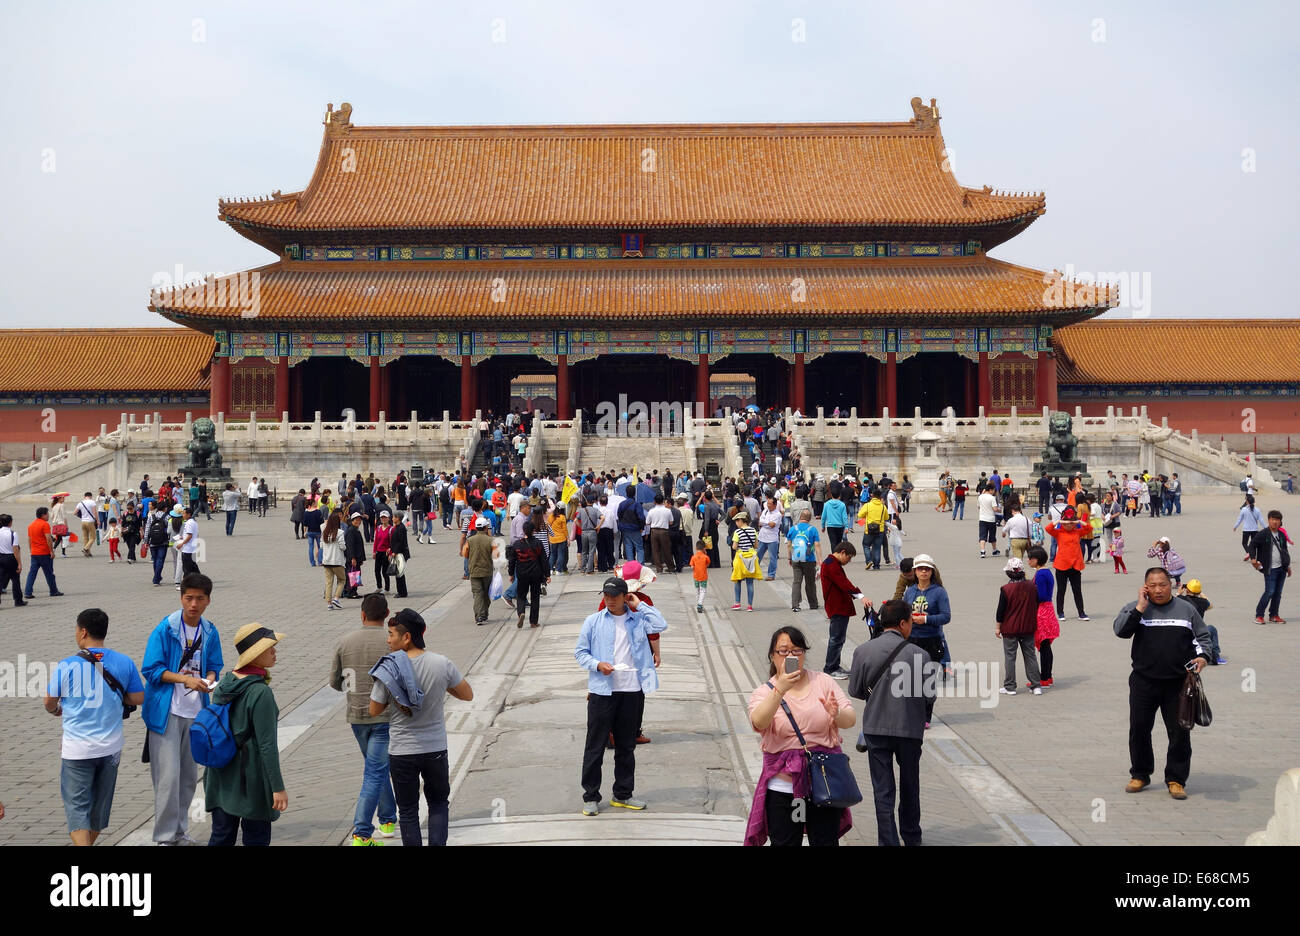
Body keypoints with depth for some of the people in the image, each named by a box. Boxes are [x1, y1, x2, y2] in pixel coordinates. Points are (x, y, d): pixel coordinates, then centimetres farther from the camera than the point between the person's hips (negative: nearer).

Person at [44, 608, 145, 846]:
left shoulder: (66, 665, -11)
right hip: (110, 746, 4)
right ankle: (89, 841, 36)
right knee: (100, 803, 19)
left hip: (77, 748, -3)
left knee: (77, 805, 1)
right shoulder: (124, 663, -4)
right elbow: (138, 698, 2)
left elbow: (49, 703, 0)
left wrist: (57, 710, 22)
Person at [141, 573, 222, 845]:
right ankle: (165, 836, 4)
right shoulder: (165, 629, -12)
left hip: (196, 711, 5)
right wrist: (184, 679, -24)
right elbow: (151, 669, -13)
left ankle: (180, 831, 28)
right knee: (168, 775, -7)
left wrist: (208, 680, -11)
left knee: (189, 776, 14)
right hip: (167, 711, -5)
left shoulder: (210, 633, 3)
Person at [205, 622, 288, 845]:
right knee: (256, 837, 5)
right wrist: (278, 787, -17)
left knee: (221, 835, 13)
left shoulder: (224, 683, 3)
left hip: (221, 776, 7)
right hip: (251, 776, -7)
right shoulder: (261, 693, -20)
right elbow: (267, 745, -21)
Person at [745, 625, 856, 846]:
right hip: (783, 785, -1)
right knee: (784, 843, 3)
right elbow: (758, 723, -20)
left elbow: (851, 720, 0)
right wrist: (780, 689, -32)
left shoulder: (823, 682, 7)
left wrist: (837, 714, -23)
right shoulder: (764, 693, 1)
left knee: (825, 841, 4)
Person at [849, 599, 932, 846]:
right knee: (909, 786, 20)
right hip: (910, 727, 0)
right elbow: (930, 695, -8)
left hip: (876, 727, 0)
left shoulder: (862, 651, -8)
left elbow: (855, 690, -1)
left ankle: (888, 840, 6)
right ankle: (911, 837, 35)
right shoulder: (919, 654, -14)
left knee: (882, 789, 7)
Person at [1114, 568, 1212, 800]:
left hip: (1178, 683, 0)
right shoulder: (1135, 608, 4)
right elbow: (1120, 630, -11)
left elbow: (1202, 636, 11)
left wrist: (1202, 656, -8)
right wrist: (1141, 607, -14)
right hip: (1143, 681, 0)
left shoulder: (1186, 609, 7)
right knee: (1138, 728, 6)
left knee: (1179, 732, 2)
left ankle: (1176, 779, 14)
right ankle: (1140, 775, 22)